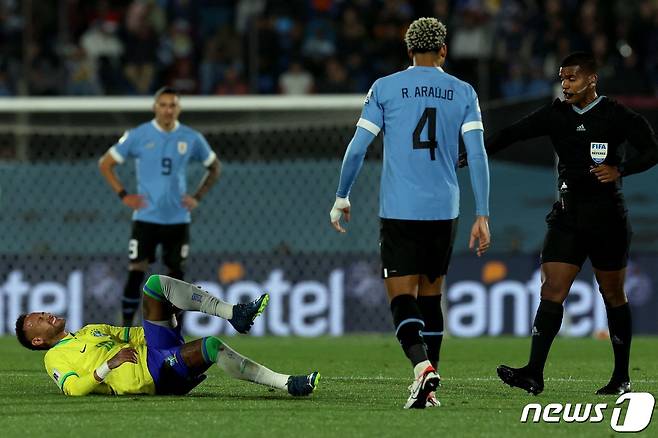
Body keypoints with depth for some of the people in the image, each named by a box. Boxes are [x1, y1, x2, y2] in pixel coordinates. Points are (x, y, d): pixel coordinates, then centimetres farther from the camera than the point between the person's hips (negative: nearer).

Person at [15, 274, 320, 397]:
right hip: (150, 374, -8)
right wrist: (108, 366, -19)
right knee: (211, 346, -32)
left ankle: (233, 314, -14)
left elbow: (130, 335, 35)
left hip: (156, 348, 8)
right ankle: (285, 383, -32)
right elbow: (73, 388, -11)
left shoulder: (90, 332, 32)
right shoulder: (56, 357, 7)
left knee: (155, 283, -4)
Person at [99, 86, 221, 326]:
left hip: (178, 220, 2)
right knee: (136, 273, -9)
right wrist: (123, 195, -3)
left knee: (177, 274, 2)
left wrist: (198, 197, 6)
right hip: (146, 217, -2)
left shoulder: (191, 139, 2)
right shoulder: (138, 136, -3)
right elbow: (105, 163, 4)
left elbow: (215, 167, 17)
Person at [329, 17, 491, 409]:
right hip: (444, 211, 2)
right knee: (430, 295, 15)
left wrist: (341, 198, 12)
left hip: (399, 211, -2)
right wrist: (482, 216, -1)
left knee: (402, 297, -4)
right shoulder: (463, 93, 6)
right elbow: (477, 154, -1)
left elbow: (358, 147, 0)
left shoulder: (384, 88, 2)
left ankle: (422, 367, -29)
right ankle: (430, 388, 14)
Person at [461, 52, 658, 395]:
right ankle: (534, 374, -15)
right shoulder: (555, 115, 7)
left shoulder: (616, 116, -4)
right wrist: (471, 156, -8)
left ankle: (621, 377, 17)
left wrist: (619, 170, -19)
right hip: (567, 215, 3)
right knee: (551, 291, -8)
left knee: (613, 296, 6)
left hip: (607, 215, -3)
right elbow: (510, 135, 2)